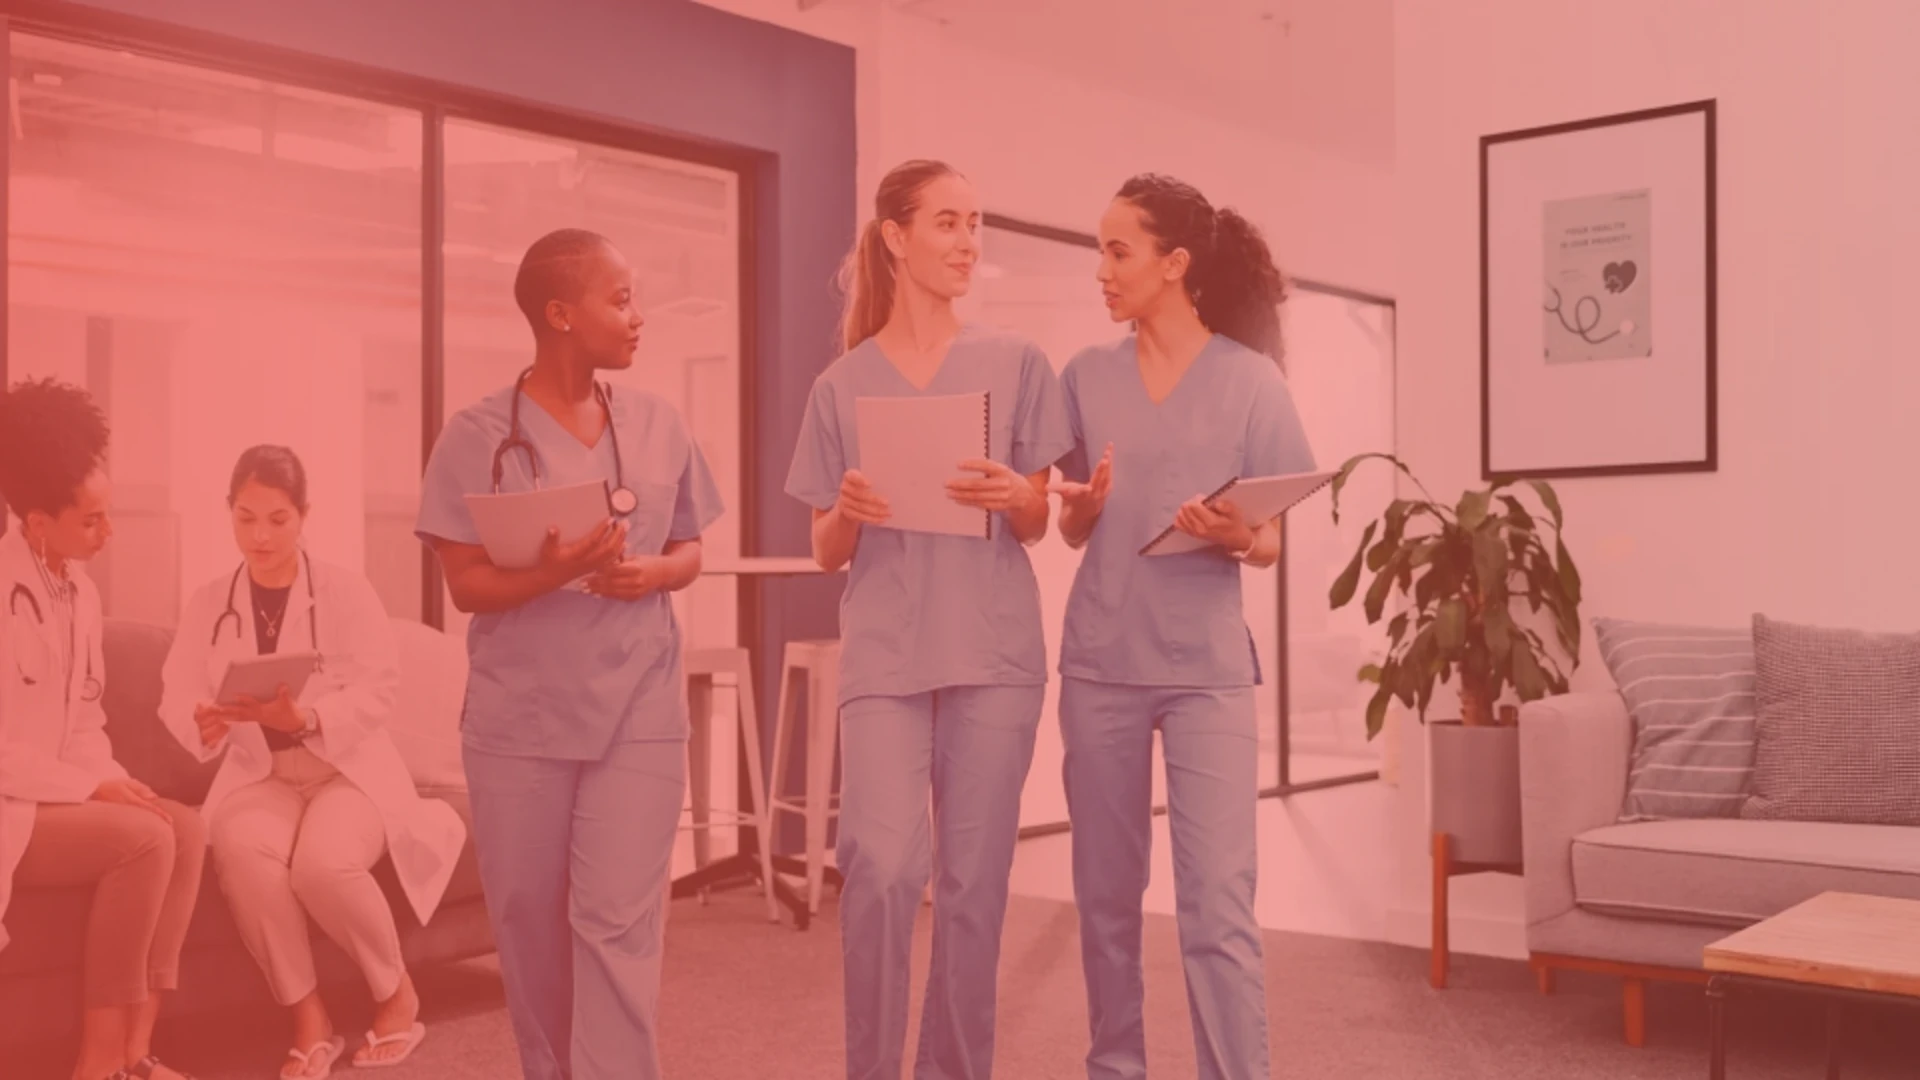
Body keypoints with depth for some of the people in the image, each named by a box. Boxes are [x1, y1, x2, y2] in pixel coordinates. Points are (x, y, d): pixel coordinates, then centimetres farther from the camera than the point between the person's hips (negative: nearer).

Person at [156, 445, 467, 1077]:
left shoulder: (346, 592, -2)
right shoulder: (207, 605, 8)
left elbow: (378, 691, -11)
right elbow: (176, 697, 1)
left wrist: (303, 720, -29)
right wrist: (204, 724, -24)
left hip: (349, 767, -2)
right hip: (258, 774, 2)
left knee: (324, 860, -33)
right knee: (243, 852, -32)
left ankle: (397, 993, -5)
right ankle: (308, 1018, -16)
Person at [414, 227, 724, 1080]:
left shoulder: (658, 425, 4)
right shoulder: (478, 434, -4)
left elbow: (689, 552, 11)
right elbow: (468, 585, -6)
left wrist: (653, 574, -12)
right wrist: (553, 571, -25)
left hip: (638, 714, 1)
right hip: (518, 719, -1)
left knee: (618, 924, -5)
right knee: (528, 920, 11)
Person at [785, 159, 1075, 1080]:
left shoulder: (1017, 364, 6)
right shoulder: (842, 384, 6)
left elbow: (1037, 526, 7)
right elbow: (827, 552, 8)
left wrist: (1012, 497, -15)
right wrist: (848, 511, -14)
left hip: (994, 651, 1)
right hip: (884, 651, 0)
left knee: (973, 883, 5)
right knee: (882, 865, -16)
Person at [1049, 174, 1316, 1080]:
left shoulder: (1251, 380, -2)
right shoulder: (1087, 375, 7)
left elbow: (1273, 544, 1)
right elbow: (1071, 531, 12)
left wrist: (1235, 536, -21)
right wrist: (1081, 506, -10)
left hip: (1207, 666, -3)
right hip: (1100, 663, 3)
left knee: (1218, 904, -7)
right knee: (1106, 894, 10)